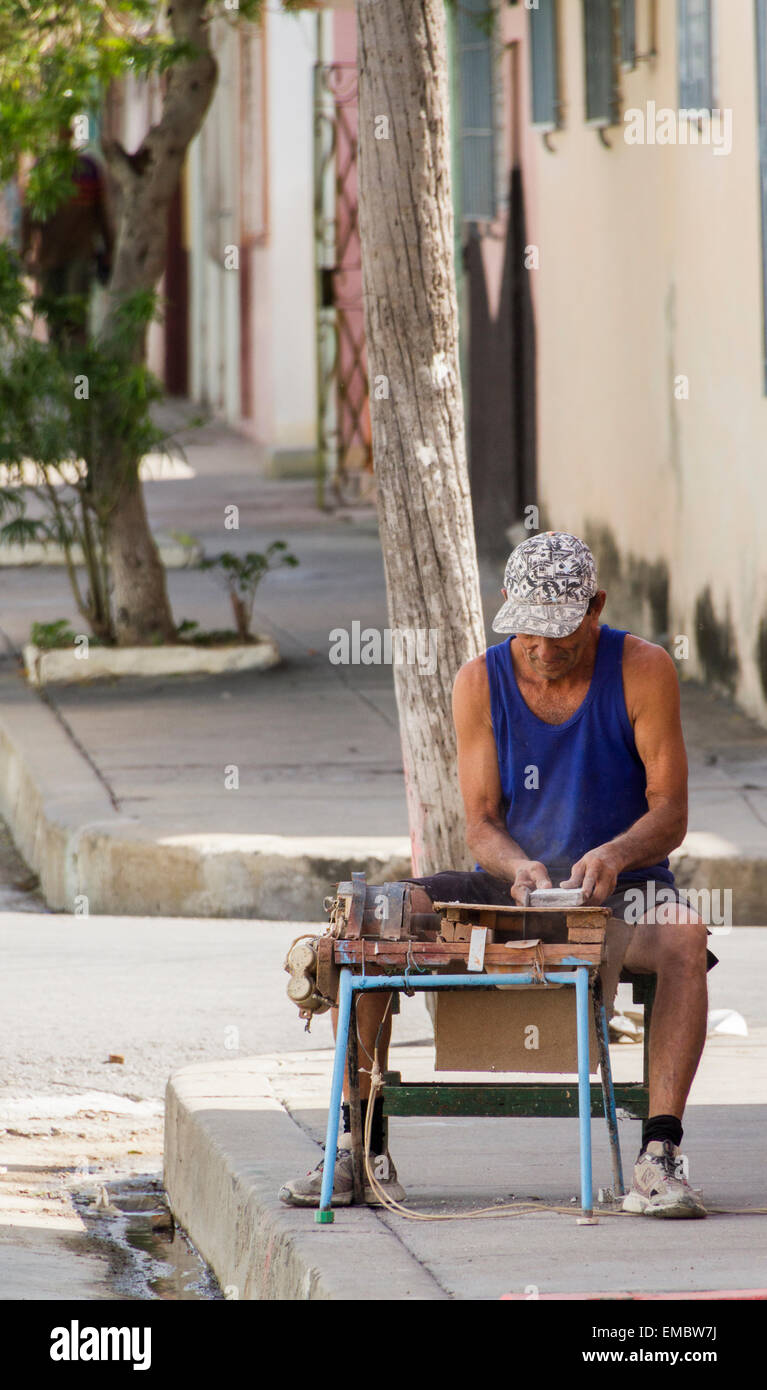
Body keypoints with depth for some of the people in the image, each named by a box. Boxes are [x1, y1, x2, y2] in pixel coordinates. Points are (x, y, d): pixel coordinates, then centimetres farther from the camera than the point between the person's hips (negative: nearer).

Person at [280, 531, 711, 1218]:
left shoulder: (643, 670, -8)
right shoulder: (481, 682, -2)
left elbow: (670, 814, -11)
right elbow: (482, 825, -4)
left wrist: (615, 854, -33)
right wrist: (518, 868, -28)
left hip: (618, 889, -2)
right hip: (510, 885, 2)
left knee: (684, 935, -37)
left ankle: (660, 1156, -42)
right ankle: (363, 1148, -18)